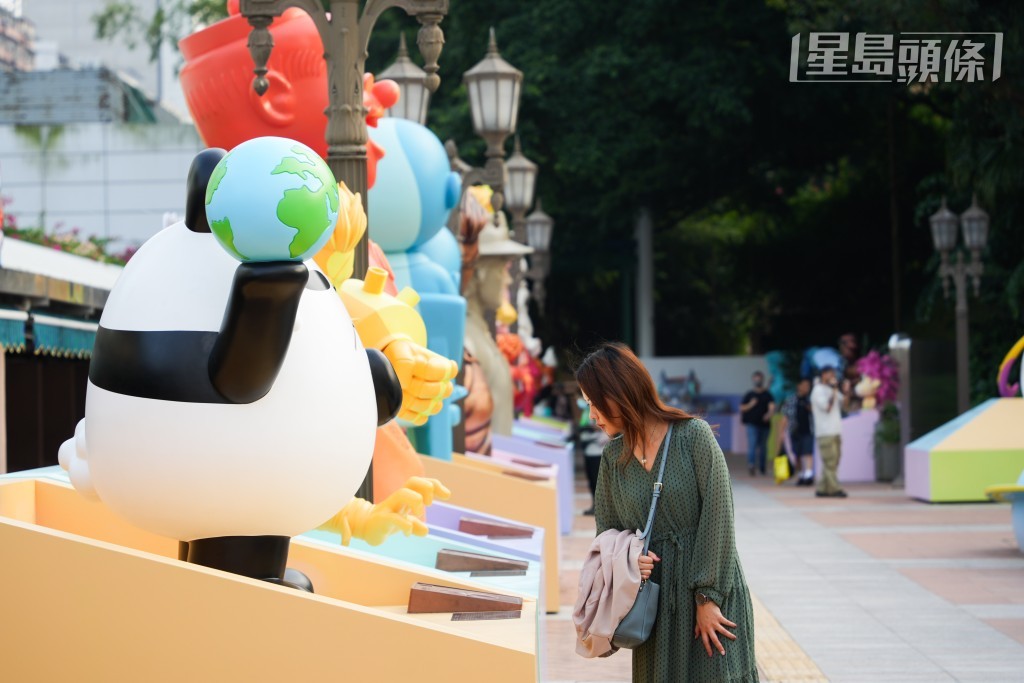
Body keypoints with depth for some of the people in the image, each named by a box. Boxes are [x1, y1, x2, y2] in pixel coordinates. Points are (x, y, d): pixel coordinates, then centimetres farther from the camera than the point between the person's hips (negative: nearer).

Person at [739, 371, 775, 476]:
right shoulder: (749, 395, 9)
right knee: (752, 443, -17)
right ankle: (751, 464, -30)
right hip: (752, 424, -2)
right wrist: (750, 405, -8)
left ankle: (762, 467, 19)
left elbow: (772, 406, -6)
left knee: (763, 446, 9)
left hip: (764, 424, 2)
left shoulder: (767, 394, 8)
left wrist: (769, 414, -27)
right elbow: (741, 408, 9)